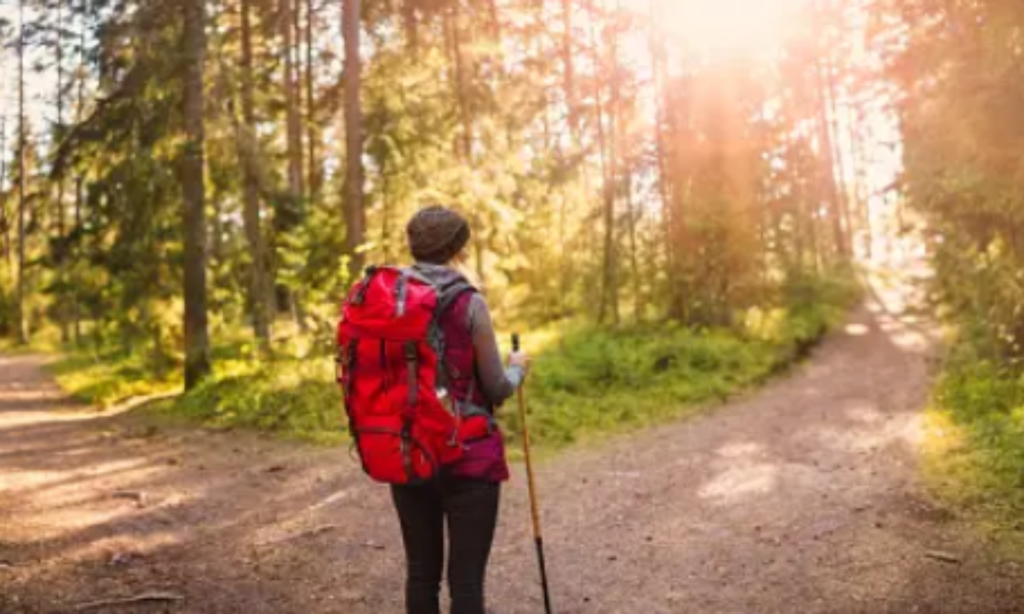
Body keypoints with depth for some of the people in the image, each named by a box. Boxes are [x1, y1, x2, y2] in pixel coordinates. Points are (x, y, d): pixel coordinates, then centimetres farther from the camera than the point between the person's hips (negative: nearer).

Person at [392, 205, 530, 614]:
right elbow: (497, 389, -7)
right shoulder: (469, 304, -13)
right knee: (466, 577, 3)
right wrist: (517, 368, 13)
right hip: (468, 456, -5)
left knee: (421, 572, 14)